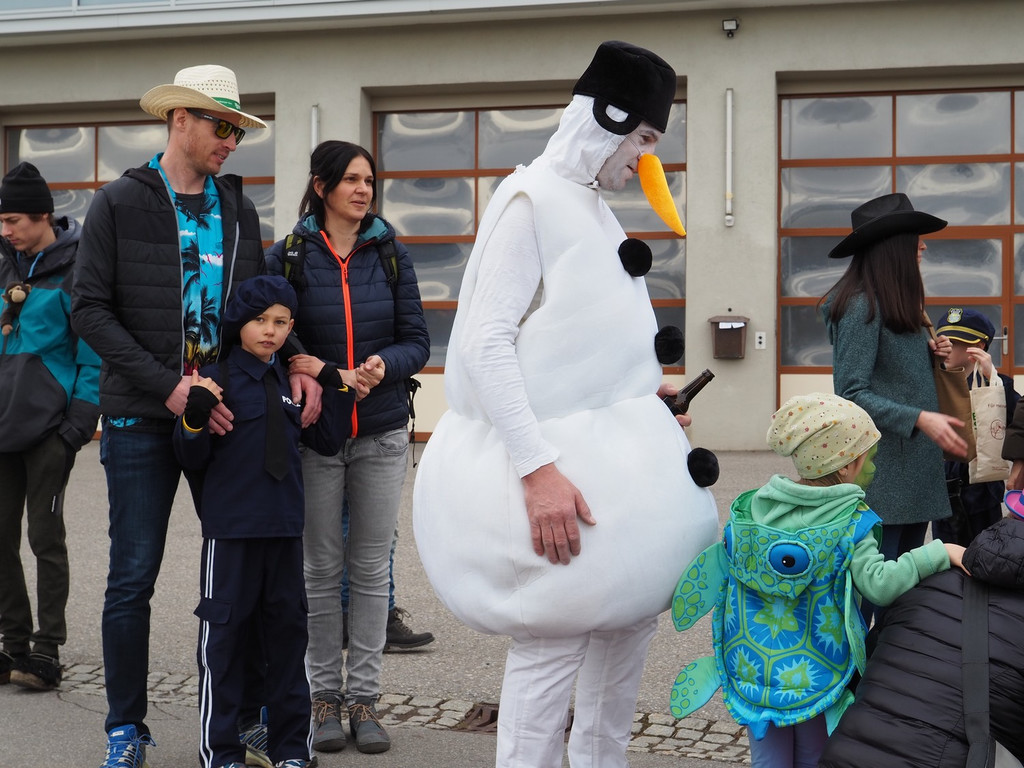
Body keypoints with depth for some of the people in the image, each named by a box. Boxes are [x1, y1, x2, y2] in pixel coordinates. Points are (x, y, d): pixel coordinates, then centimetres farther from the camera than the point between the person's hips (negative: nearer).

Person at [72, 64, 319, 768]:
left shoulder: (238, 209, 12)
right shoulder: (119, 204, 0)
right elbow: (91, 309, -7)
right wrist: (168, 386, -15)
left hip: (224, 413, 3)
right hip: (143, 419, -3)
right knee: (134, 577, 3)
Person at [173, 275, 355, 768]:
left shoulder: (291, 383, 11)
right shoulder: (217, 380, -3)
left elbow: (326, 442, 15)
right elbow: (191, 459, -4)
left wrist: (338, 390, 6)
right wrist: (194, 420, -22)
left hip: (284, 526, 5)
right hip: (230, 528, -4)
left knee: (288, 626, 9)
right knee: (223, 630, 1)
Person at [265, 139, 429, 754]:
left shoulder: (391, 253, 5)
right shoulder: (288, 257, 0)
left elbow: (418, 340, 4)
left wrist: (384, 366, -17)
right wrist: (317, 373, -16)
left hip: (383, 433, 1)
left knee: (372, 568, 5)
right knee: (322, 568, 5)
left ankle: (365, 697, 14)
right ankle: (325, 695, 16)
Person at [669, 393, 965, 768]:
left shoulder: (751, 508, -2)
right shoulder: (850, 524, -14)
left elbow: (724, 569, 5)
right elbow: (879, 585, -26)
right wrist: (938, 552, -18)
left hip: (751, 667, 3)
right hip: (814, 676, -3)